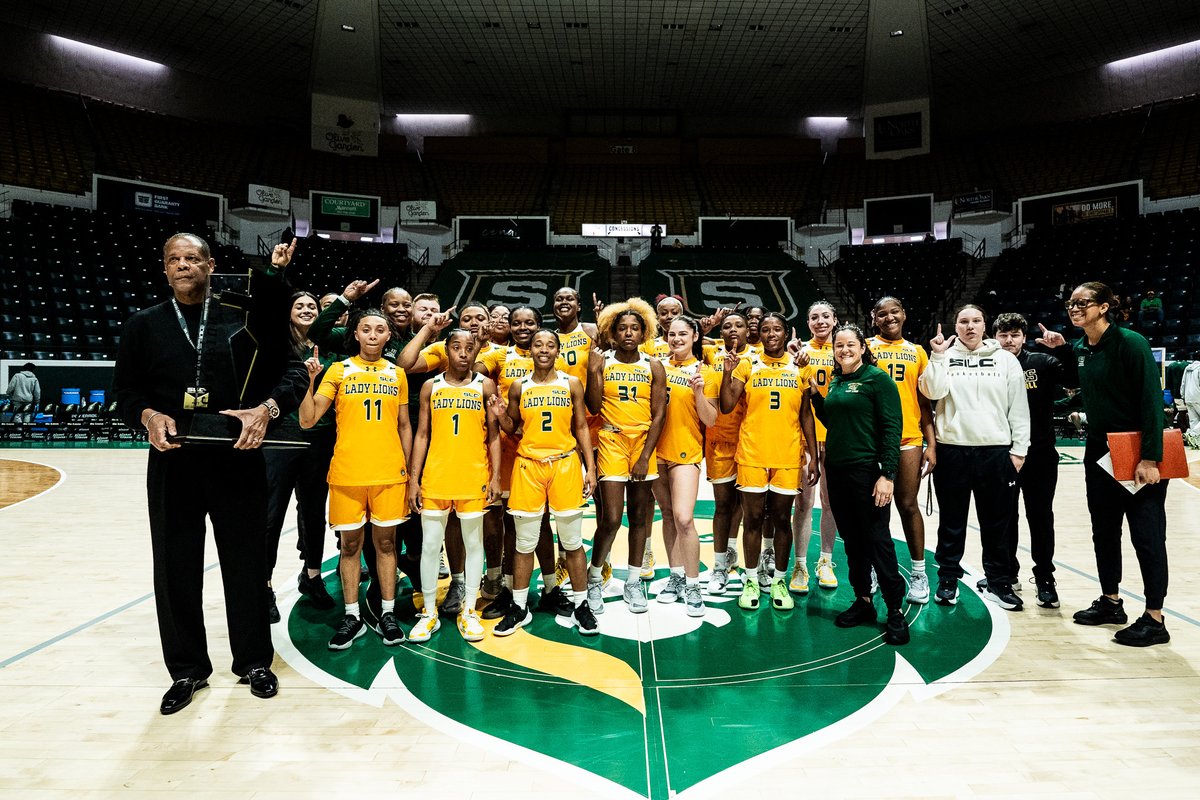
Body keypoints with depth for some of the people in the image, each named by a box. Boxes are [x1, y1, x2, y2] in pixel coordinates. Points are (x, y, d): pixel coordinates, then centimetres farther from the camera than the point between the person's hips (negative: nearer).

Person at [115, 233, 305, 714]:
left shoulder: (245, 318, 2)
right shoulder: (145, 325, 8)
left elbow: (291, 372, -1)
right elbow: (125, 390, 9)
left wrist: (267, 408, -18)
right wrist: (147, 415, -11)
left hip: (238, 462, -1)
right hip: (172, 464, 2)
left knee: (246, 565, 8)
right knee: (175, 569, 9)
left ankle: (254, 662, 26)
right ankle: (187, 669, 28)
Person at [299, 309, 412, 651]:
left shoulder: (397, 374, 9)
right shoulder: (338, 371, 2)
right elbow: (307, 421, -4)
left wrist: (408, 469, 7)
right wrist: (309, 380, -16)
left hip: (390, 474, 1)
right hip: (347, 473, -1)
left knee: (386, 542, 7)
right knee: (350, 544, 7)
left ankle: (387, 614, 18)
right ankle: (352, 616, 19)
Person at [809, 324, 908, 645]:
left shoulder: (877, 378, -8)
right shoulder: (834, 382, 13)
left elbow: (892, 427, -13)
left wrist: (888, 474, -19)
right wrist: (815, 394, 9)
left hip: (867, 470, -7)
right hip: (837, 470, 7)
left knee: (877, 539, -3)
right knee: (852, 539, 12)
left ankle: (895, 611, 6)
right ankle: (863, 601, 24)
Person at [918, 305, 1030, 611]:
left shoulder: (1006, 359, 6)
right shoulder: (944, 357, 5)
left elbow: (1019, 408, 6)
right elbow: (933, 392, -11)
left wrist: (1019, 449, 1)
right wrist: (937, 356, -16)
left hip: (996, 451, 1)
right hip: (952, 450, -1)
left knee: (996, 522, 8)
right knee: (952, 521, 9)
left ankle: (998, 583, 21)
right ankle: (948, 579, 20)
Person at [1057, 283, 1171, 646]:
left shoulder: (1130, 343, -15)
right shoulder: (1079, 348, 5)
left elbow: (1152, 400, -18)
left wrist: (1150, 457, -22)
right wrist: (1060, 350, 6)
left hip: (1139, 455, -7)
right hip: (1099, 452, 7)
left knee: (1146, 535, 0)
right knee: (1104, 531, 14)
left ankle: (1155, 619, 10)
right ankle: (1111, 602, 28)